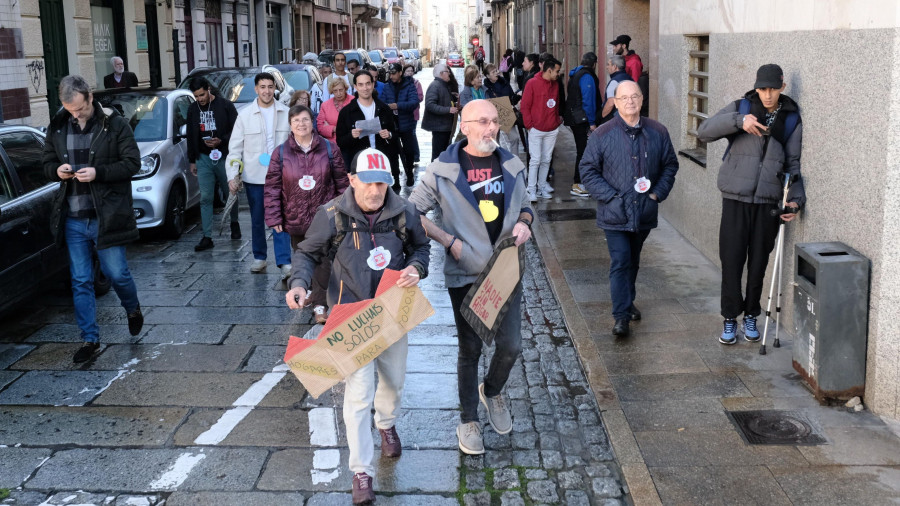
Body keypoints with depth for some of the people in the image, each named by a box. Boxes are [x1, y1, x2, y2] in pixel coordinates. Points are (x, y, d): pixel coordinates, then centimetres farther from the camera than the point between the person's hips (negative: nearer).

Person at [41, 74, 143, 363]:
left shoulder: (114, 125, -6)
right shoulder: (58, 127, 6)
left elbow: (132, 163, -7)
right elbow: (47, 163, 16)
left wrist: (98, 172, -21)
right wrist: (57, 170, -8)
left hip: (106, 217, -4)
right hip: (73, 219, 4)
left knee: (116, 273, 4)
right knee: (80, 281, 7)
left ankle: (133, 309, 36)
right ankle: (90, 339, 15)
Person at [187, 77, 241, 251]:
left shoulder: (225, 105, -2)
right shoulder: (193, 110, 11)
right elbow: (191, 137, 17)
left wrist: (221, 141, -18)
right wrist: (192, 161, 14)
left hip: (224, 157, -3)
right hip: (204, 158, 3)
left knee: (230, 194, 9)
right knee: (205, 198, -3)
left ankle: (234, 224, 33)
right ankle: (207, 237, -4)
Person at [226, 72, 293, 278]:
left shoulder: (286, 113, 1)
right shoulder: (245, 115, 0)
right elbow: (235, 147, 0)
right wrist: (232, 175, -8)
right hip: (254, 176, 1)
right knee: (257, 220, 12)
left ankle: (284, 262, -10)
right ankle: (259, 258, 26)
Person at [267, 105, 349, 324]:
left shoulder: (329, 148, -1)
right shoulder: (281, 152, 0)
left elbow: (342, 182, 4)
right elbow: (272, 188, 1)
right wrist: (274, 217, -3)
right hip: (295, 218, 2)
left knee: (322, 260, -7)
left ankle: (320, 304, -2)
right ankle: (309, 290, 36)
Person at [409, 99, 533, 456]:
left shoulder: (511, 165, 4)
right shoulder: (443, 169, -9)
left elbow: (524, 205, 17)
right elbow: (413, 212, -5)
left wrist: (524, 223, -6)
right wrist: (450, 241, -13)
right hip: (465, 274, -3)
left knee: (511, 346, 5)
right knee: (470, 349, 8)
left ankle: (492, 391, 39)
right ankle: (468, 421, 27)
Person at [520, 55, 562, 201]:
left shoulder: (556, 84, 10)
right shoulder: (532, 84, -8)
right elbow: (524, 105, -7)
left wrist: (557, 119, 10)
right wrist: (529, 124, -10)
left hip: (552, 130, 5)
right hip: (536, 129, -5)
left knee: (546, 160, 8)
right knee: (535, 160, -5)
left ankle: (542, 186, 17)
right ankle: (532, 190, 1)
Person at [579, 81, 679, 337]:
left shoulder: (658, 132, 2)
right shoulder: (602, 134, -6)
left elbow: (670, 165, 12)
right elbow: (587, 170, -3)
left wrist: (657, 193, -1)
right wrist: (610, 197, -12)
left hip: (645, 212, 3)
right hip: (615, 213, -3)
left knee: (633, 261, 18)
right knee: (620, 262, -9)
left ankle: (627, 301, 38)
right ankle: (621, 316, -6)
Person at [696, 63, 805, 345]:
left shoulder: (791, 120, 6)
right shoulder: (740, 108, 3)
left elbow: (793, 163, 6)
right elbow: (704, 132, -9)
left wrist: (796, 198, -8)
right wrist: (738, 121, -23)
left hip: (769, 203, 1)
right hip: (736, 199, -1)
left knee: (758, 264, 8)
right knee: (731, 261, 0)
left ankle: (751, 317, 25)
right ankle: (730, 320, 13)